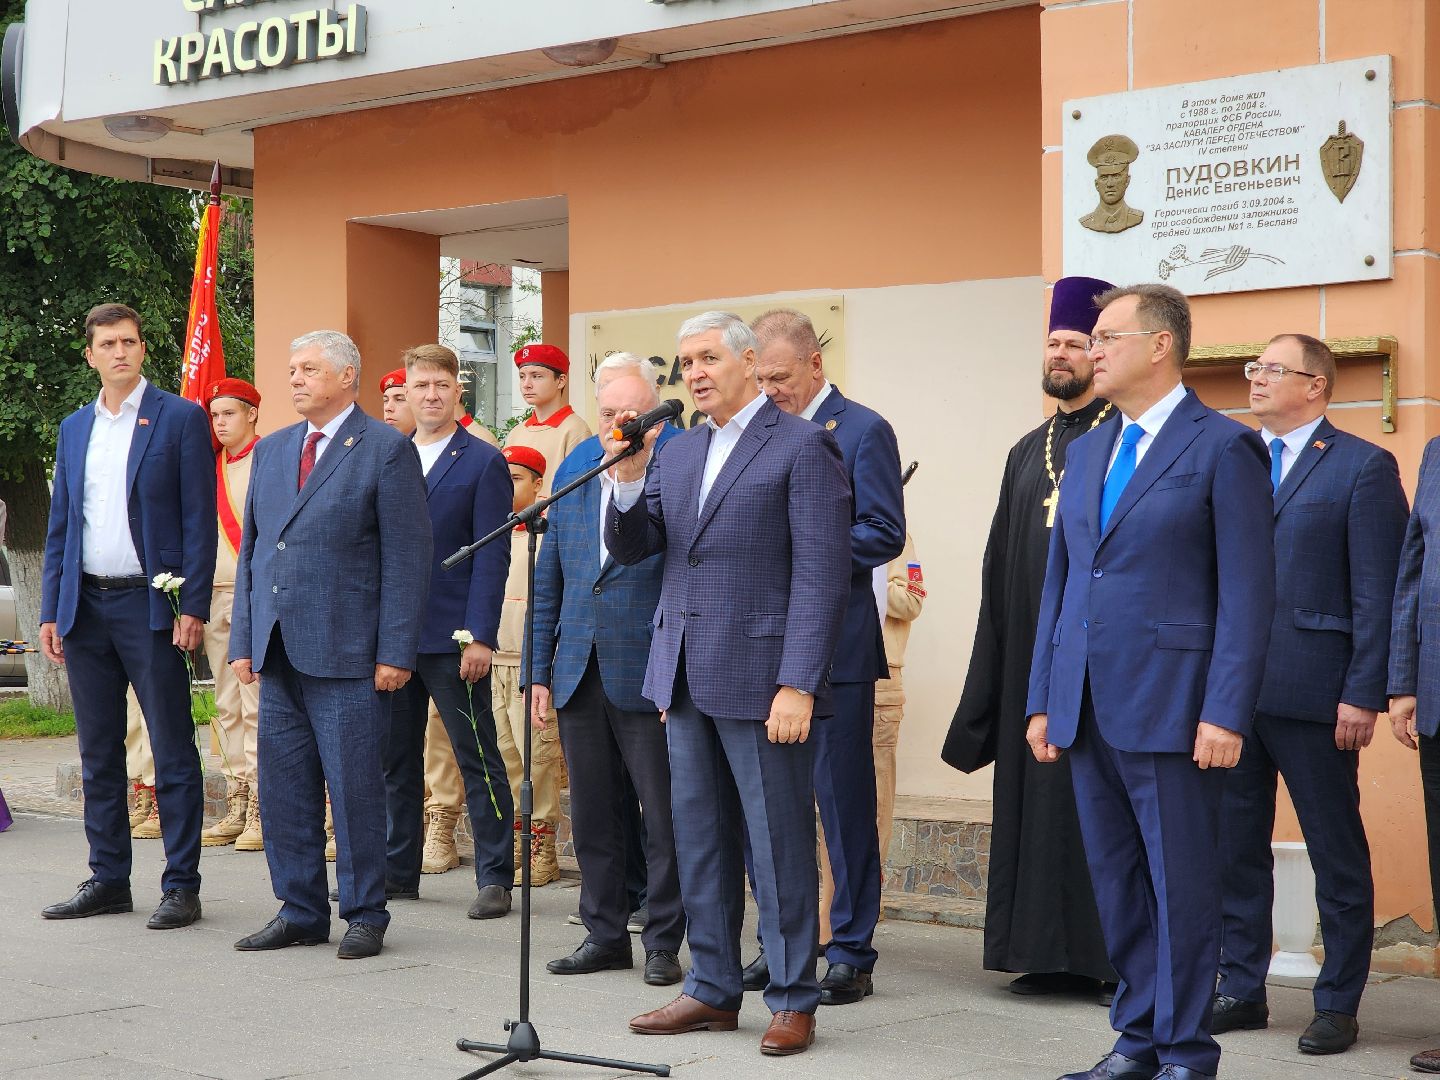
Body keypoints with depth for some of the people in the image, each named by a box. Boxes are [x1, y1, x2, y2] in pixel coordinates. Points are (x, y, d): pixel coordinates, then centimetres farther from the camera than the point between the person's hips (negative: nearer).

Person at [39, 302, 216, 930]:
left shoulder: (181, 419, -1)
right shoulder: (74, 429, 15)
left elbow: (199, 520, -5)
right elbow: (60, 527, 16)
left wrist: (193, 607, -12)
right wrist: (51, 612, 9)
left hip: (151, 604, -5)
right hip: (86, 607, 6)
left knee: (173, 753, -3)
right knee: (98, 753, 10)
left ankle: (181, 886, 2)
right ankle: (108, 879, 19)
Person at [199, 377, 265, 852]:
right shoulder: (211, 465, 16)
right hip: (214, 595, 7)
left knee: (255, 706, -10)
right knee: (227, 707, 8)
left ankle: (262, 811, -8)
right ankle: (238, 807, 12)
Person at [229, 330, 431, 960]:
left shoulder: (387, 450, -4)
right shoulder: (271, 450, 16)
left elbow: (407, 559, -7)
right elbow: (251, 549, 18)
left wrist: (395, 651, -12)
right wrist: (243, 640, 11)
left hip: (347, 654, -6)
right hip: (278, 652, 6)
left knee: (355, 789, -1)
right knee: (283, 790, 9)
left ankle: (364, 916, 11)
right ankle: (300, 912, 20)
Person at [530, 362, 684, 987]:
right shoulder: (572, 475, 12)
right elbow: (548, 580, 16)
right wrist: (540, 670, 13)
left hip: (647, 676, -5)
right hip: (579, 673, 5)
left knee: (664, 815, 1)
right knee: (592, 815, 11)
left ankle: (663, 941, 11)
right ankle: (605, 934, 22)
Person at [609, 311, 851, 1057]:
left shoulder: (802, 447, -7)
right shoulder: (678, 451, 14)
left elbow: (821, 576, -13)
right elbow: (630, 549, 13)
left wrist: (797, 685, -19)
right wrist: (628, 481, -6)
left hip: (760, 676, -7)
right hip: (686, 677, 7)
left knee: (778, 841, 1)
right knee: (699, 839, 13)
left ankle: (793, 1000, 11)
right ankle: (712, 990, 23)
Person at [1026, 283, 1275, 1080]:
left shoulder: (1224, 447, -6)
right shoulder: (1085, 452, 15)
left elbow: (1247, 593, -10)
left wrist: (1226, 714, -15)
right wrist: (1042, 701, 13)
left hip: (1171, 708, -7)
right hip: (1088, 708, 7)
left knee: (1181, 885, 0)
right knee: (1116, 883, 12)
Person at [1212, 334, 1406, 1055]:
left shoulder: (1362, 467, -3)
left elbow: (1377, 592, -7)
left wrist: (1363, 695, -13)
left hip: (1312, 693, -5)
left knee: (1338, 854, 4)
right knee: (1235, 848, 11)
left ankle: (1338, 1005, 13)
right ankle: (1241, 990, 22)